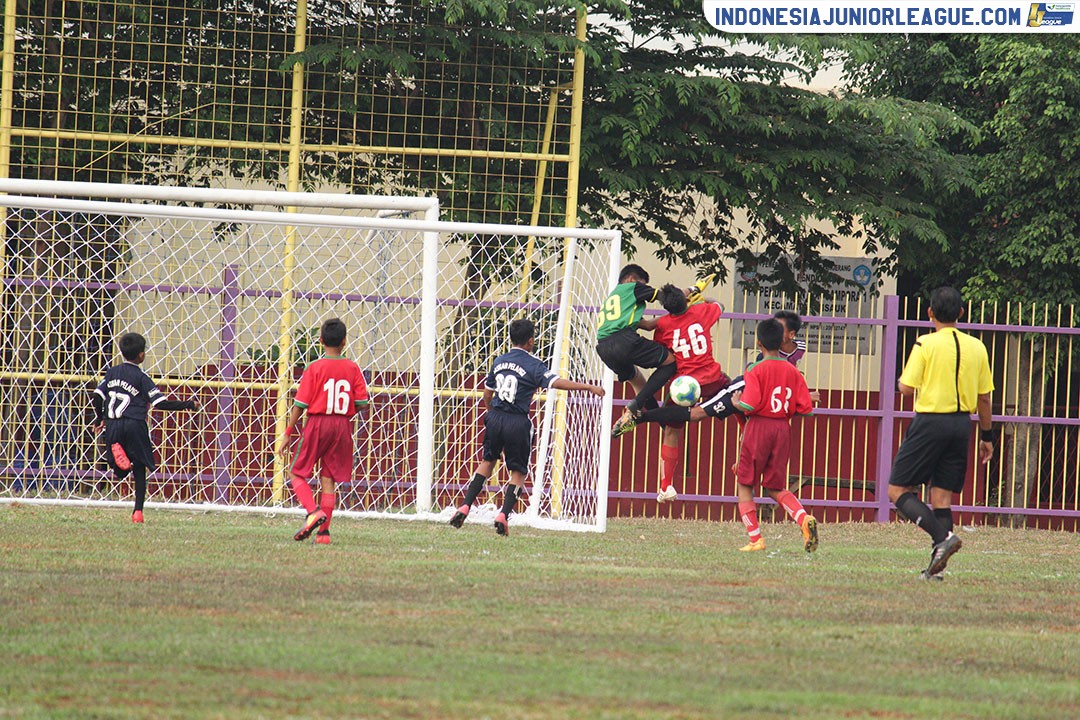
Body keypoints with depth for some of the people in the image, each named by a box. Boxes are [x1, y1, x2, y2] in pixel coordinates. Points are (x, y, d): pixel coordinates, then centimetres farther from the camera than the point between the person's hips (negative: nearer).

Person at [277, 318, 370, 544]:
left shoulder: (315, 368, -7)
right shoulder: (353, 368, 0)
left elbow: (300, 404, -7)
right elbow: (362, 402, -3)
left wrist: (288, 434, -1)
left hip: (317, 423, -3)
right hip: (343, 425, 3)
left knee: (298, 473, 7)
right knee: (328, 479, 8)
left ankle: (313, 511, -18)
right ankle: (324, 531, 2)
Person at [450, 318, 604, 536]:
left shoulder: (499, 361, 11)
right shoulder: (533, 365, -6)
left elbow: (487, 394, 20)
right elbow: (556, 382, -20)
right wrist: (588, 387, -18)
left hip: (494, 419, 5)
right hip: (517, 423, -5)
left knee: (488, 461, 22)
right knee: (518, 472, 7)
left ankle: (465, 507, 14)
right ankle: (504, 515, -7)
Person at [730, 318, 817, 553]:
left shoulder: (755, 370, -10)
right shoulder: (793, 372, 4)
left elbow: (749, 405, -20)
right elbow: (805, 408, 0)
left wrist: (736, 403, 1)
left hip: (759, 427, -5)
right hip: (783, 429, 5)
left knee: (744, 485, 9)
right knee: (776, 488, 13)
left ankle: (755, 538, 1)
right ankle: (804, 519, -14)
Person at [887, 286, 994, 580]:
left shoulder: (926, 344, -8)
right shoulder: (976, 347, 7)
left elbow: (907, 387, -13)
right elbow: (984, 398, 11)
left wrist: (901, 380, 11)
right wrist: (987, 437, 20)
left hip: (931, 422, -5)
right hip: (962, 424, 5)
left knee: (898, 490, 1)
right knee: (942, 496, 8)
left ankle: (943, 537, -18)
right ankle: (936, 566, 0)